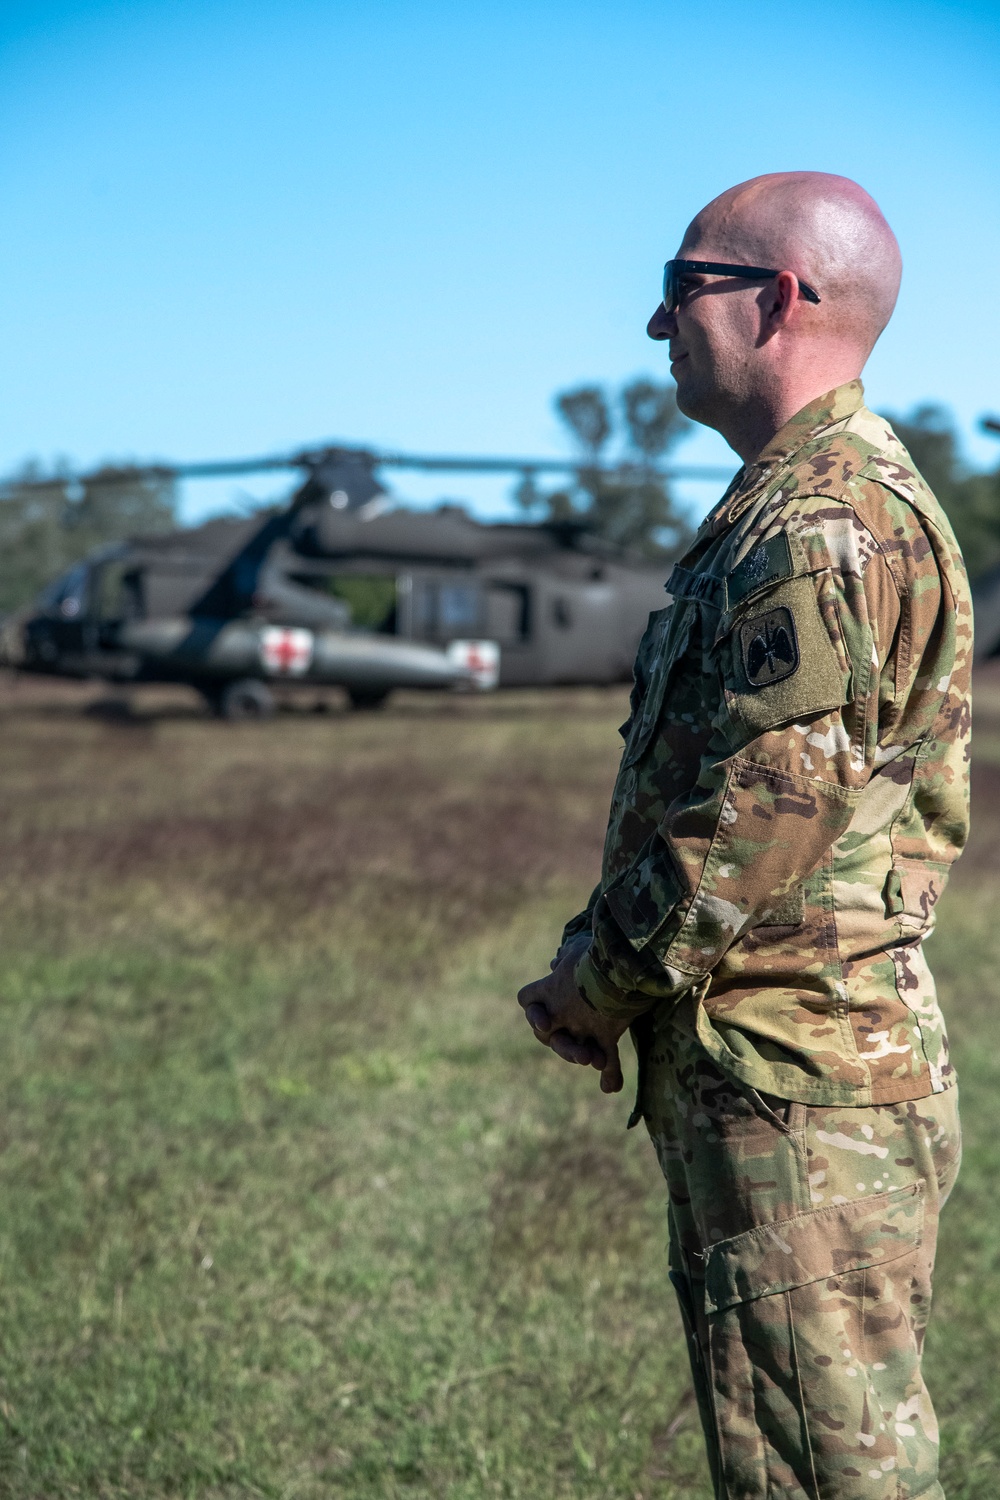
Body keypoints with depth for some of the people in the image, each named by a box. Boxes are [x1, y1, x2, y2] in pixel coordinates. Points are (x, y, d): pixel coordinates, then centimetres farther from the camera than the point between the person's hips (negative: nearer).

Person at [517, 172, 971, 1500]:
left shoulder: (824, 530, -19)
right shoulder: (787, 507, 16)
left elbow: (750, 830, -23)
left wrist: (593, 990, -8)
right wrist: (601, 965, 9)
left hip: (799, 1097, -11)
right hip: (741, 1083, 11)